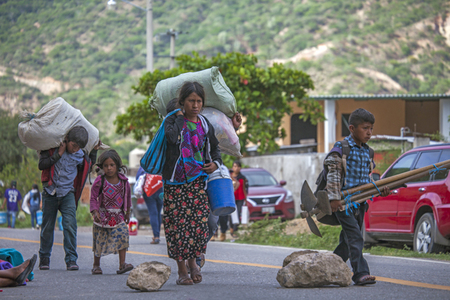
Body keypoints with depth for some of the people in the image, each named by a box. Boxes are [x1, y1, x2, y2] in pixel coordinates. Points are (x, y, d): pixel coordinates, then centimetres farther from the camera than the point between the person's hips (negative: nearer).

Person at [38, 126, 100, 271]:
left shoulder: (79, 155, 2)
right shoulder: (52, 147, -5)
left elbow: (88, 167, 18)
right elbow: (41, 165, -14)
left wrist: (94, 151, 9)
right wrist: (58, 154, -18)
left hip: (67, 193, 1)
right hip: (50, 193, -1)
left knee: (70, 225, -13)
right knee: (47, 226, 4)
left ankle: (71, 259, -11)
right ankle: (44, 258, 19)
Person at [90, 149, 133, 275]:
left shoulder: (123, 181, 1)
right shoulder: (99, 181, -7)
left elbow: (127, 196, 15)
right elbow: (93, 198, -5)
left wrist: (127, 212, 18)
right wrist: (95, 212, -17)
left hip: (118, 216, 2)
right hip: (103, 216, -2)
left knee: (123, 236, -15)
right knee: (99, 240, 4)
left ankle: (122, 264, -14)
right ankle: (96, 265, 19)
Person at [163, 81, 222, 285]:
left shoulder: (205, 125, 11)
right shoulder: (173, 121, -1)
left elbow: (215, 148, 25)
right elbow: (172, 137, -24)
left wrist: (215, 163, 5)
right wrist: (180, 117, -11)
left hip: (198, 182, 3)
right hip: (176, 182, -3)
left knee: (200, 222, -6)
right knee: (178, 224, -3)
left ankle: (192, 261, 17)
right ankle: (181, 270, 6)